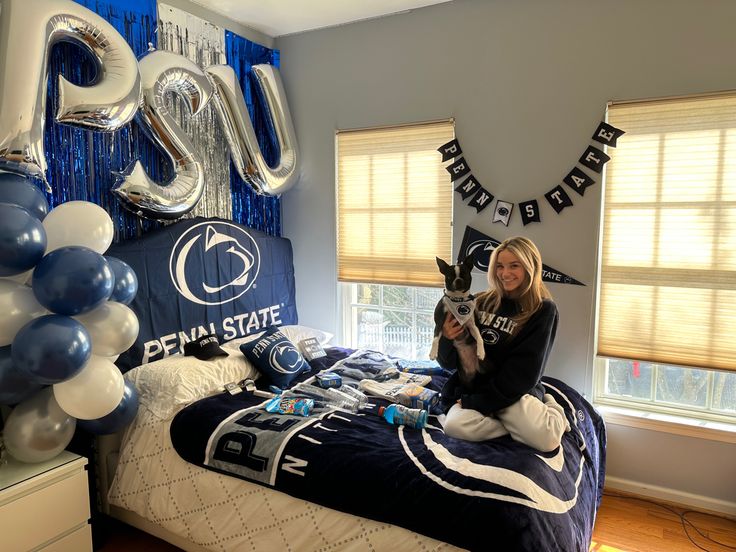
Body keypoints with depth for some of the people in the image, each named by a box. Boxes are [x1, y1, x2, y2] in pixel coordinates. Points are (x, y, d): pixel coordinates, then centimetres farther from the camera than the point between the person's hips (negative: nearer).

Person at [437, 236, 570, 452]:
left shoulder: (543, 310, -4)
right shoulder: (481, 303, 1)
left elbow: (524, 372, -11)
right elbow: (449, 362, 6)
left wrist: (477, 403, -16)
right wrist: (447, 339, -18)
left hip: (514, 392, -2)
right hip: (471, 387, 2)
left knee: (546, 439, -30)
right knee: (454, 425, -31)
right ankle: (520, 423, -6)